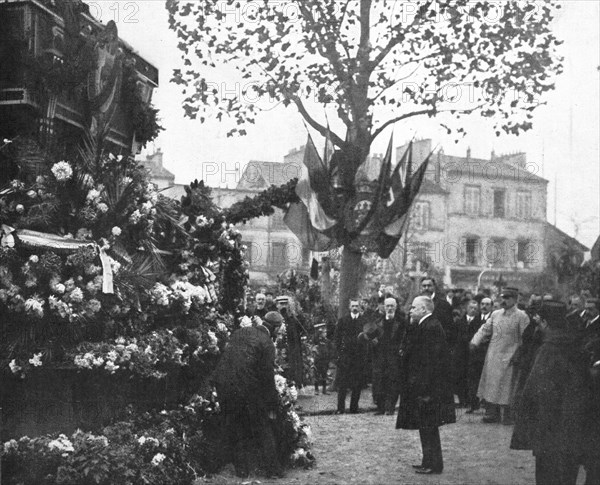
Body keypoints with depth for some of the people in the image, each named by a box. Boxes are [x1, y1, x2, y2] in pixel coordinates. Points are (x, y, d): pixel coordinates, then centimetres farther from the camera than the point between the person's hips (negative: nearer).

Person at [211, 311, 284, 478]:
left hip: (223, 386, 5)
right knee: (263, 429, 10)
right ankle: (273, 468, 13)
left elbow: (225, 358, 15)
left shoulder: (239, 332, 10)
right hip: (247, 388, -5)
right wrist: (272, 405, -2)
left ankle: (242, 468, 21)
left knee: (235, 429, 16)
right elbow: (267, 376, -8)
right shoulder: (266, 343, -8)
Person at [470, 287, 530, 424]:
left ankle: (508, 415, 12)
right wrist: (475, 341, -5)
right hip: (492, 357, 5)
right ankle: (493, 413, 17)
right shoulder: (495, 314, 10)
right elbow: (485, 329, 10)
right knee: (491, 385, 8)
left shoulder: (521, 316, -6)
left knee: (507, 387, 0)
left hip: (509, 358, -5)